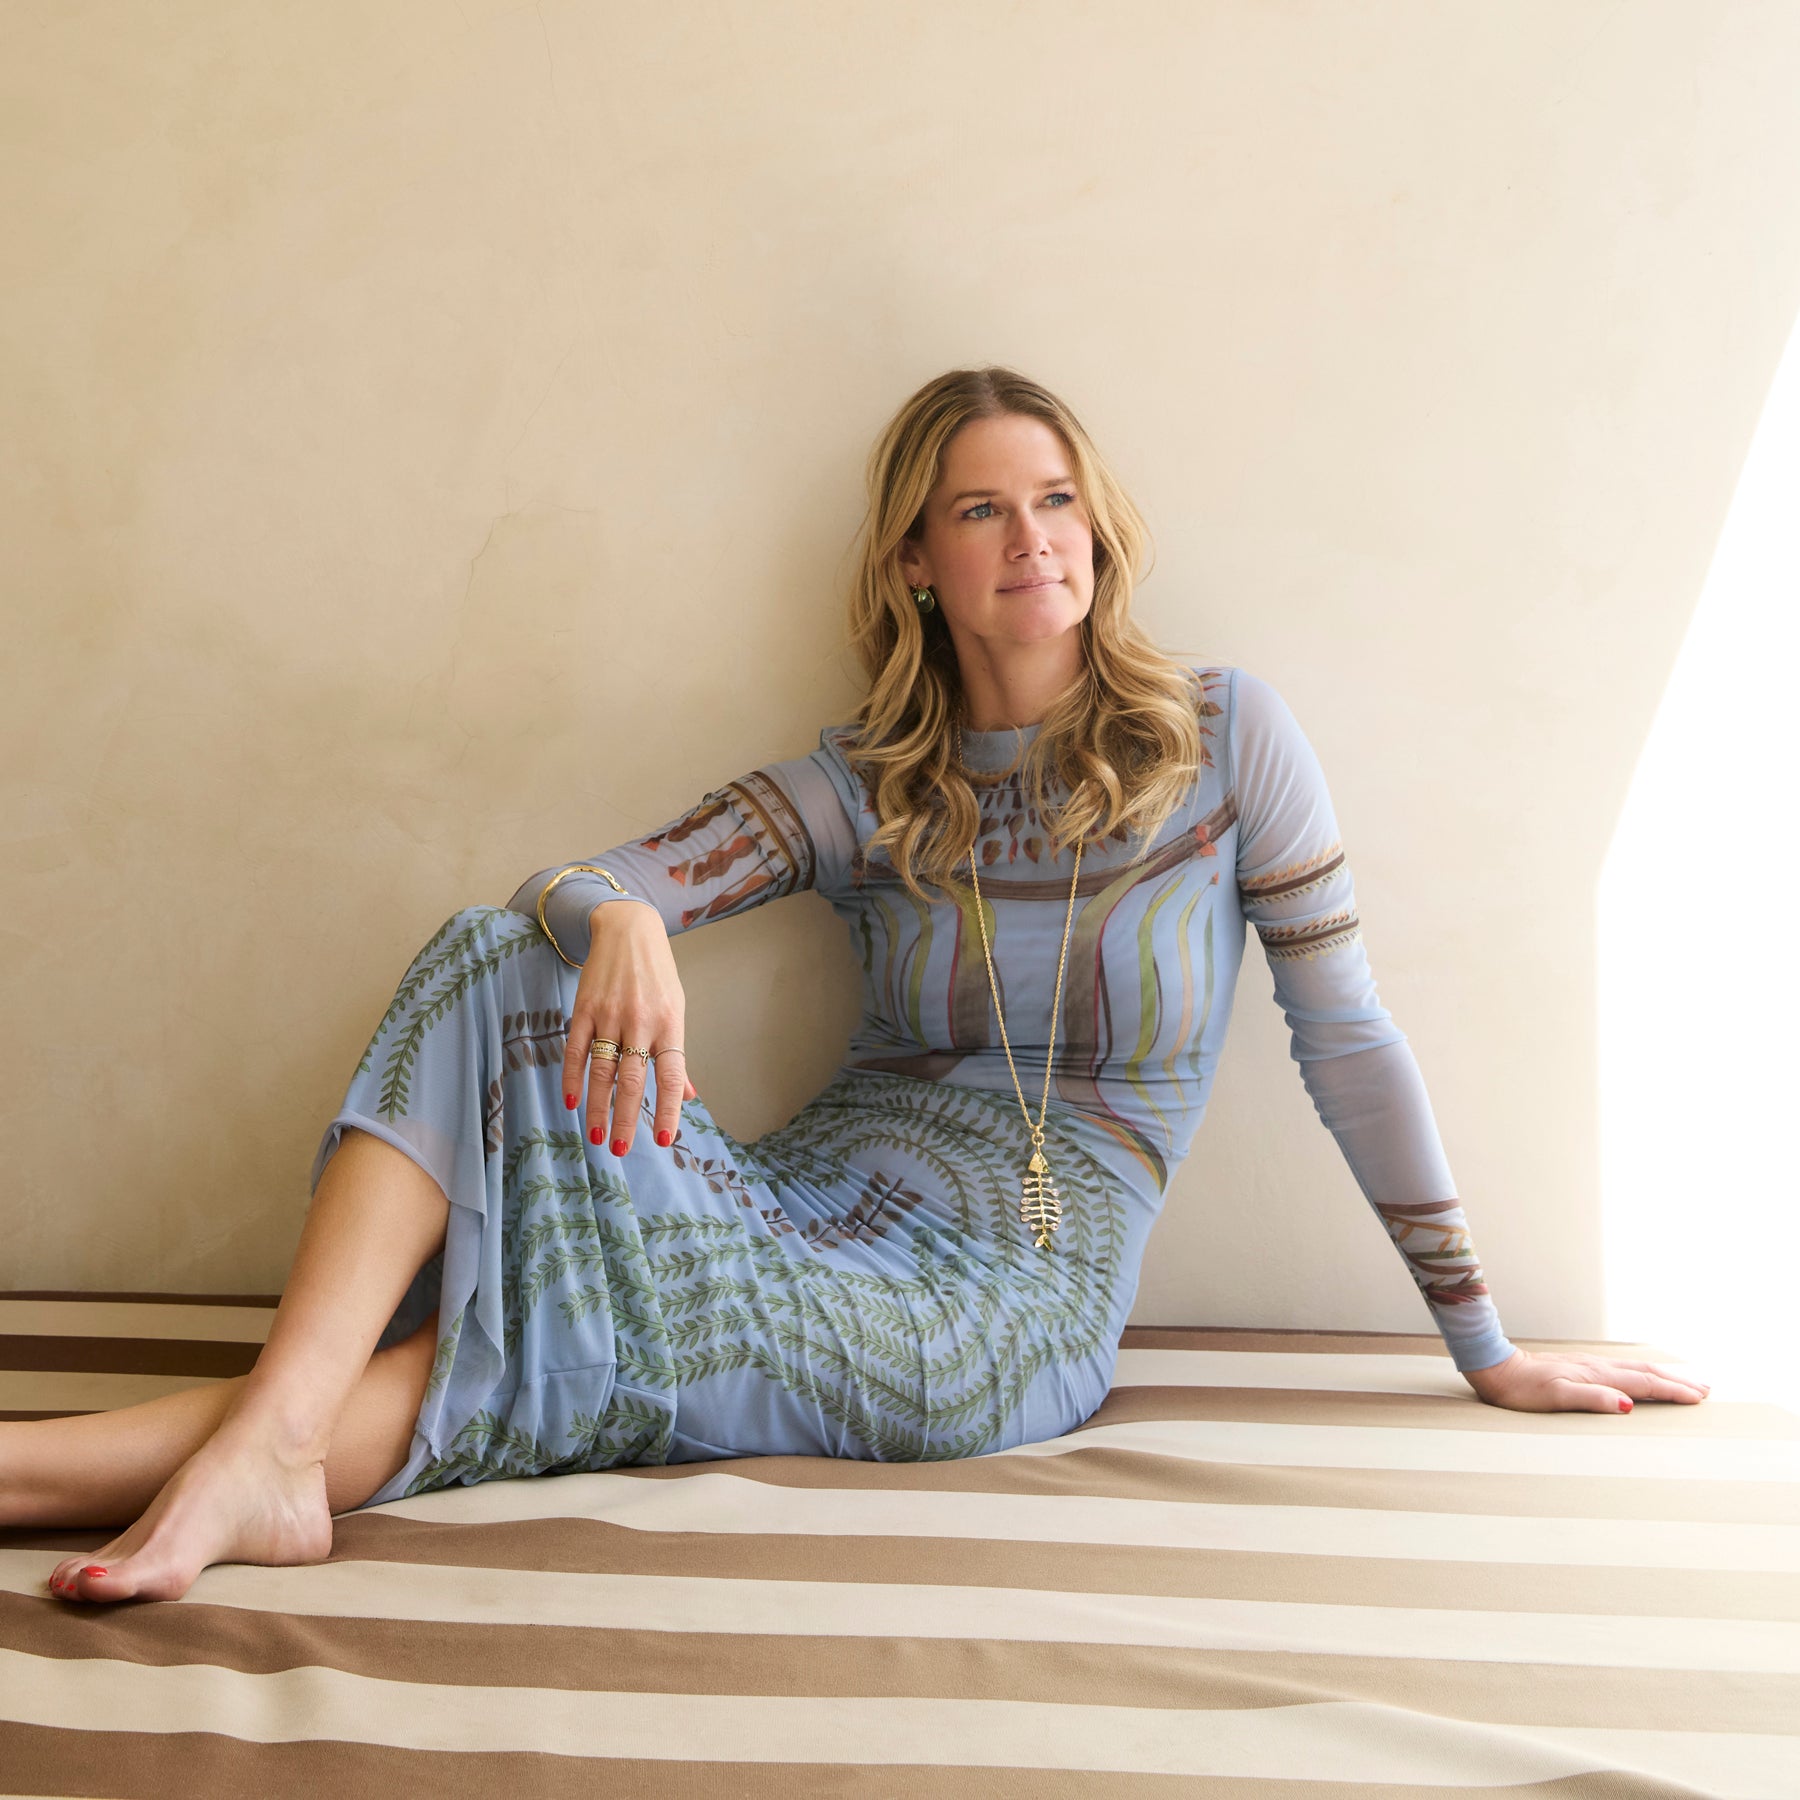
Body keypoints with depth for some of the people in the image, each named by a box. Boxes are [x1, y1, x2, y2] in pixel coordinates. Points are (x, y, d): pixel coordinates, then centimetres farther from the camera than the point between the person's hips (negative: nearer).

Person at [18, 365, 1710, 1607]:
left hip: (1004, 1311, -3)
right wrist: (619, 925, -32)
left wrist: (1489, 1350, 6)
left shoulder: (1222, 735, 1)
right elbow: (590, 880, -5)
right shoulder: (860, 785, 8)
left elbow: (1348, 1038, 3)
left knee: (574, 1339, -29)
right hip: (810, 1213, 3)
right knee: (496, 963, -22)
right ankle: (267, 1448, -36)